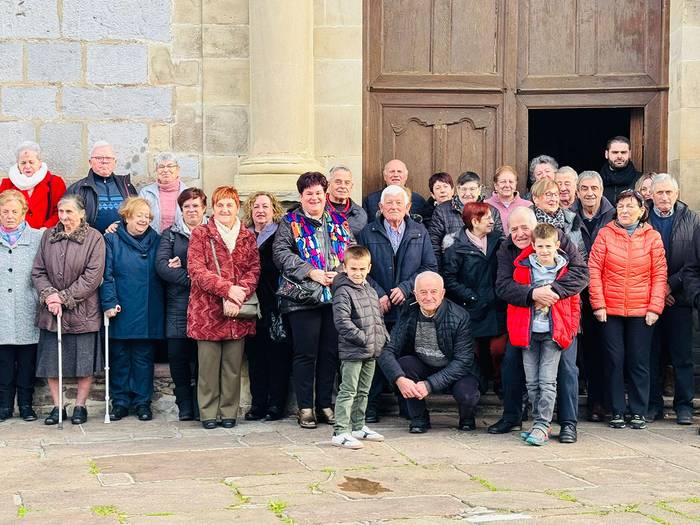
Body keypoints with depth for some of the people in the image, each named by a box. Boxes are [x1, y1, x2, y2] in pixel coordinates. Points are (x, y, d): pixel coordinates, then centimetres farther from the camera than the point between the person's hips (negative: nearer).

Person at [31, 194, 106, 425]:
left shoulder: (94, 238, -6)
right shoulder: (48, 236, 5)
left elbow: (93, 277, -12)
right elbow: (37, 272, 4)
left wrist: (64, 297, -15)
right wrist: (49, 294, -13)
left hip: (83, 311, -3)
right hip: (51, 311, 4)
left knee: (84, 362, 3)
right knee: (51, 361, 6)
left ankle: (80, 406, 15)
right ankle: (57, 407, 17)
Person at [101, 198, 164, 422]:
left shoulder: (155, 241, 9)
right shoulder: (112, 240, 1)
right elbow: (106, 275, -4)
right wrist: (109, 302, -12)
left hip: (147, 312, 2)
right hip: (121, 311, -1)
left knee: (143, 358, 5)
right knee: (119, 358, 5)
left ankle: (142, 401, 13)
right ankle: (120, 402, 14)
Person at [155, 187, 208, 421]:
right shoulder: (170, 234, 13)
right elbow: (161, 266, -1)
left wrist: (182, 268, -10)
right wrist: (190, 278, -15)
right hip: (178, 304, 1)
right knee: (178, 356, -1)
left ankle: (201, 407, 6)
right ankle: (185, 407, 10)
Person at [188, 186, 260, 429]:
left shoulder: (247, 237, 12)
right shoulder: (200, 234, 3)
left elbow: (254, 270, 4)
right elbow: (196, 270, -7)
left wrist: (240, 294, -14)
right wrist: (228, 288, -17)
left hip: (238, 312, 3)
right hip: (207, 310, -2)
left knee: (233, 364, 5)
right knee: (208, 364, 0)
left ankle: (229, 412, 14)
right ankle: (208, 413, 9)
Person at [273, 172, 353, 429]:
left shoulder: (339, 222, 15)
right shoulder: (290, 223, 4)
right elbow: (281, 253, -8)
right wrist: (311, 272, -16)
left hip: (336, 297, 4)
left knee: (331, 352, 8)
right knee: (305, 353, -2)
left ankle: (325, 404, 17)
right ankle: (305, 408, 7)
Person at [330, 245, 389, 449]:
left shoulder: (371, 291, 15)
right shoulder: (343, 292, -12)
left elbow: (378, 317, 23)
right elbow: (342, 321, -21)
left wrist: (383, 337, 9)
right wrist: (363, 338, -21)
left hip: (371, 351, 8)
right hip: (352, 351, -8)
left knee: (363, 391, 17)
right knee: (348, 392, -8)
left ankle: (358, 426, 28)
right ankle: (340, 432, -8)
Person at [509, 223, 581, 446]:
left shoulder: (565, 270, 2)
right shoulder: (523, 268, 4)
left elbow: (574, 303, 9)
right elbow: (513, 299, 11)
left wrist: (571, 330, 2)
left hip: (554, 333, -2)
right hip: (529, 332, 2)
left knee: (547, 381, -8)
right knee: (532, 382, 5)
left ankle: (542, 427, -8)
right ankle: (539, 422, 16)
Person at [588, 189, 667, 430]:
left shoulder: (652, 237, 3)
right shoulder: (606, 234, 1)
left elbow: (659, 275, 2)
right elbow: (594, 269, -2)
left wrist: (655, 308, -6)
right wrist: (598, 304, -8)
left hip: (641, 311, 0)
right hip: (610, 310, 0)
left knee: (639, 362, 5)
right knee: (614, 360, 4)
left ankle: (639, 412, 14)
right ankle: (617, 411, 13)